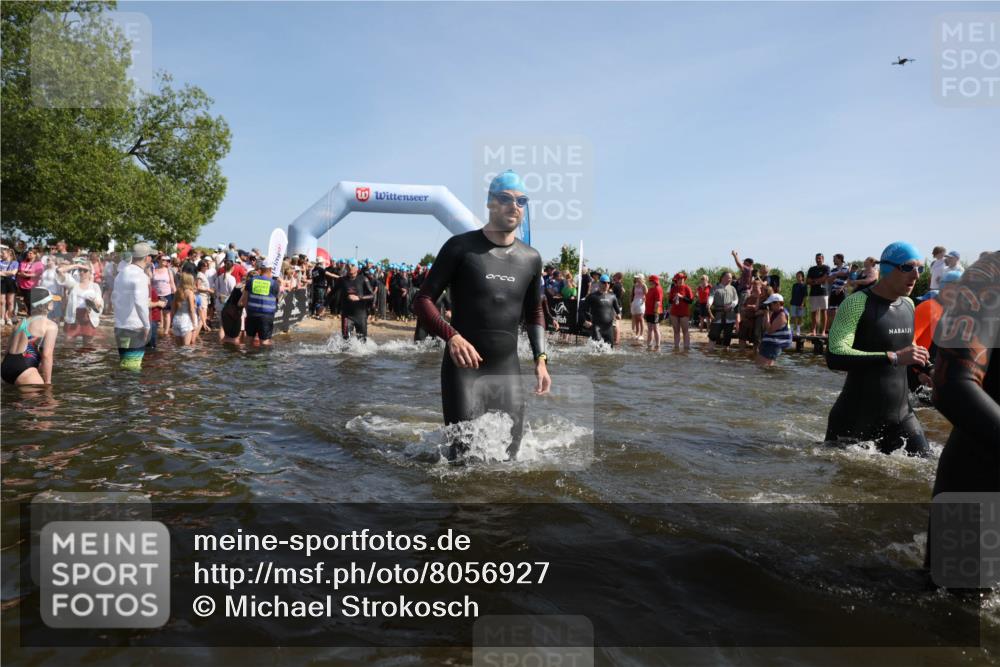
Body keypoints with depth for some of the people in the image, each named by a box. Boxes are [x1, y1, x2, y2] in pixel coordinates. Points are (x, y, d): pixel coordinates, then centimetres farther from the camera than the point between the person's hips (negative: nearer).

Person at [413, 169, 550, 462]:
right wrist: (452, 336, -23)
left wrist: (540, 359, 8)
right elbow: (423, 300, -5)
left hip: (507, 369, 4)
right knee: (463, 451, -7)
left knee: (509, 451, 7)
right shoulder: (461, 247, -4)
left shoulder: (530, 259, 8)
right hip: (463, 367, -4)